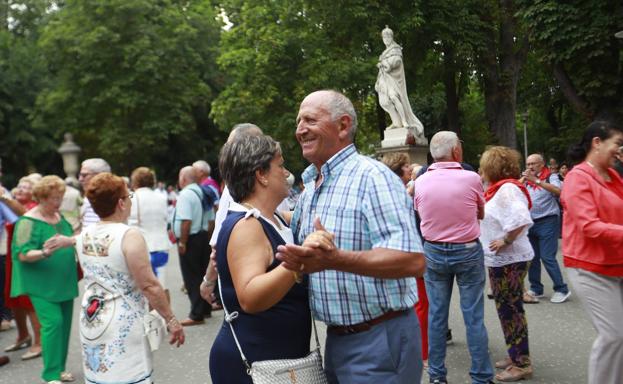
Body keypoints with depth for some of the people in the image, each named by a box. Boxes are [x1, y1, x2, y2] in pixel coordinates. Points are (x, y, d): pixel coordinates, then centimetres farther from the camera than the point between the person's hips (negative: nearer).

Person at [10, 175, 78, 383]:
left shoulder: (59, 217, 9)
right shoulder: (28, 222, -12)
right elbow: (22, 254, -18)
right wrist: (45, 253, -33)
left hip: (63, 282, 7)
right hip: (41, 284, -7)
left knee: (64, 323, 9)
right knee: (53, 322, -13)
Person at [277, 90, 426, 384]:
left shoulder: (372, 176, -17)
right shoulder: (309, 190, 11)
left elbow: (413, 260, -28)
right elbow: (293, 244, 25)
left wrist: (335, 260, -39)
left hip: (379, 340, -8)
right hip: (336, 338, 8)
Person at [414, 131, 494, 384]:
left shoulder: (421, 182, -5)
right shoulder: (471, 178, -12)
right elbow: (481, 214, 5)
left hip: (434, 252, 3)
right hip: (468, 252, -3)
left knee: (436, 314, 10)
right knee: (473, 317, 4)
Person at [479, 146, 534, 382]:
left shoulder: (507, 188, -18)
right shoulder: (498, 188, 12)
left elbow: (521, 219, -32)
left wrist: (506, 241, -23)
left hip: (510, 260, -10)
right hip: (501, 259, 10)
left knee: (511, 309, -2)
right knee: (507, 308, 16)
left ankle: (522, 363, 7)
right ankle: (515, 355, 27)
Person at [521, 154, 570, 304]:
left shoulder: (550, 177, -3)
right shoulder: (526, 179, 12)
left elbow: (558, 191, -23)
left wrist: (536, 180, -27)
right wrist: (523, 179, -7)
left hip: (547, 221, -6)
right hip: (530, 222, 6)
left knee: (547, 257, -9)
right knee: (532, 257, 10)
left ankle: (562, 289, 1)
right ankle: (535, 289, 21)